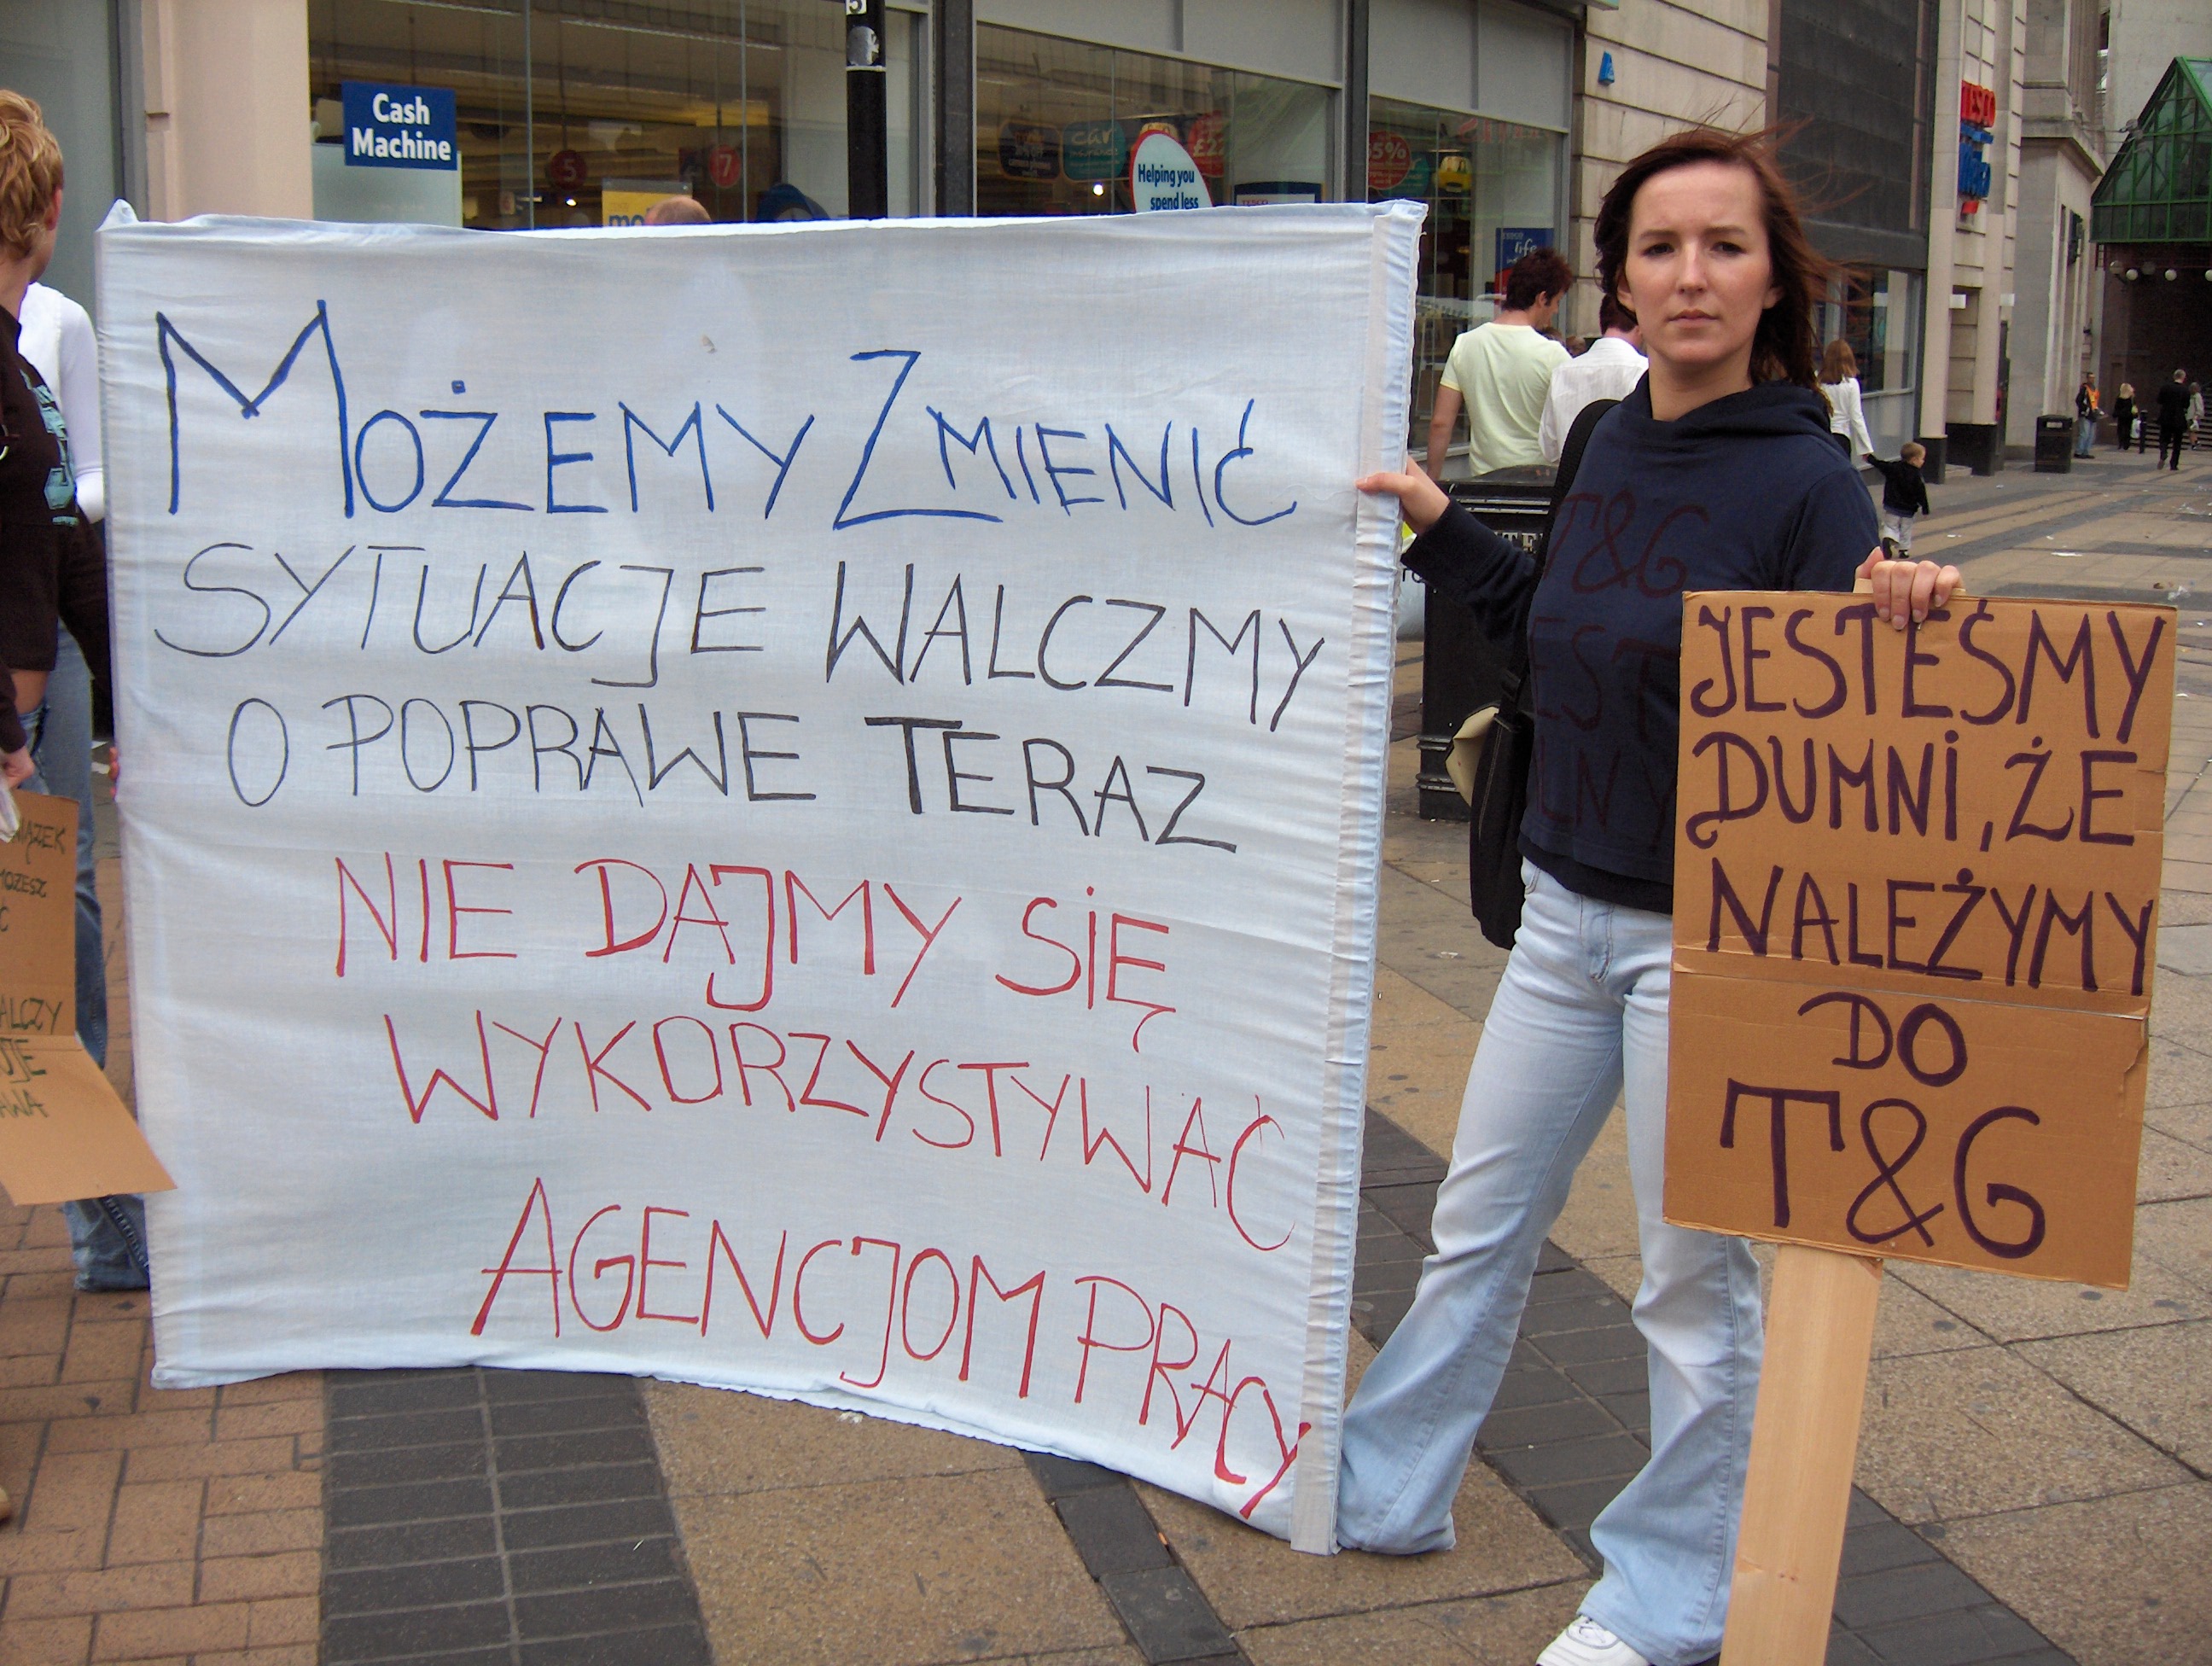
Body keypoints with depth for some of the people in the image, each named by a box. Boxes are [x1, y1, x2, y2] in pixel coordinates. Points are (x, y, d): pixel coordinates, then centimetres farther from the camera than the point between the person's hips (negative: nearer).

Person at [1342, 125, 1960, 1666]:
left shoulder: (1806, 479, -16)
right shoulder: (1614, 446, 4)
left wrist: (1902, 618, -39)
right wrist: (1440, 527, 13)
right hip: (1570, 911, 7)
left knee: (1698, 1275, 9)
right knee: (1480, 1221, 19)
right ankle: (1384, 1490, 38)